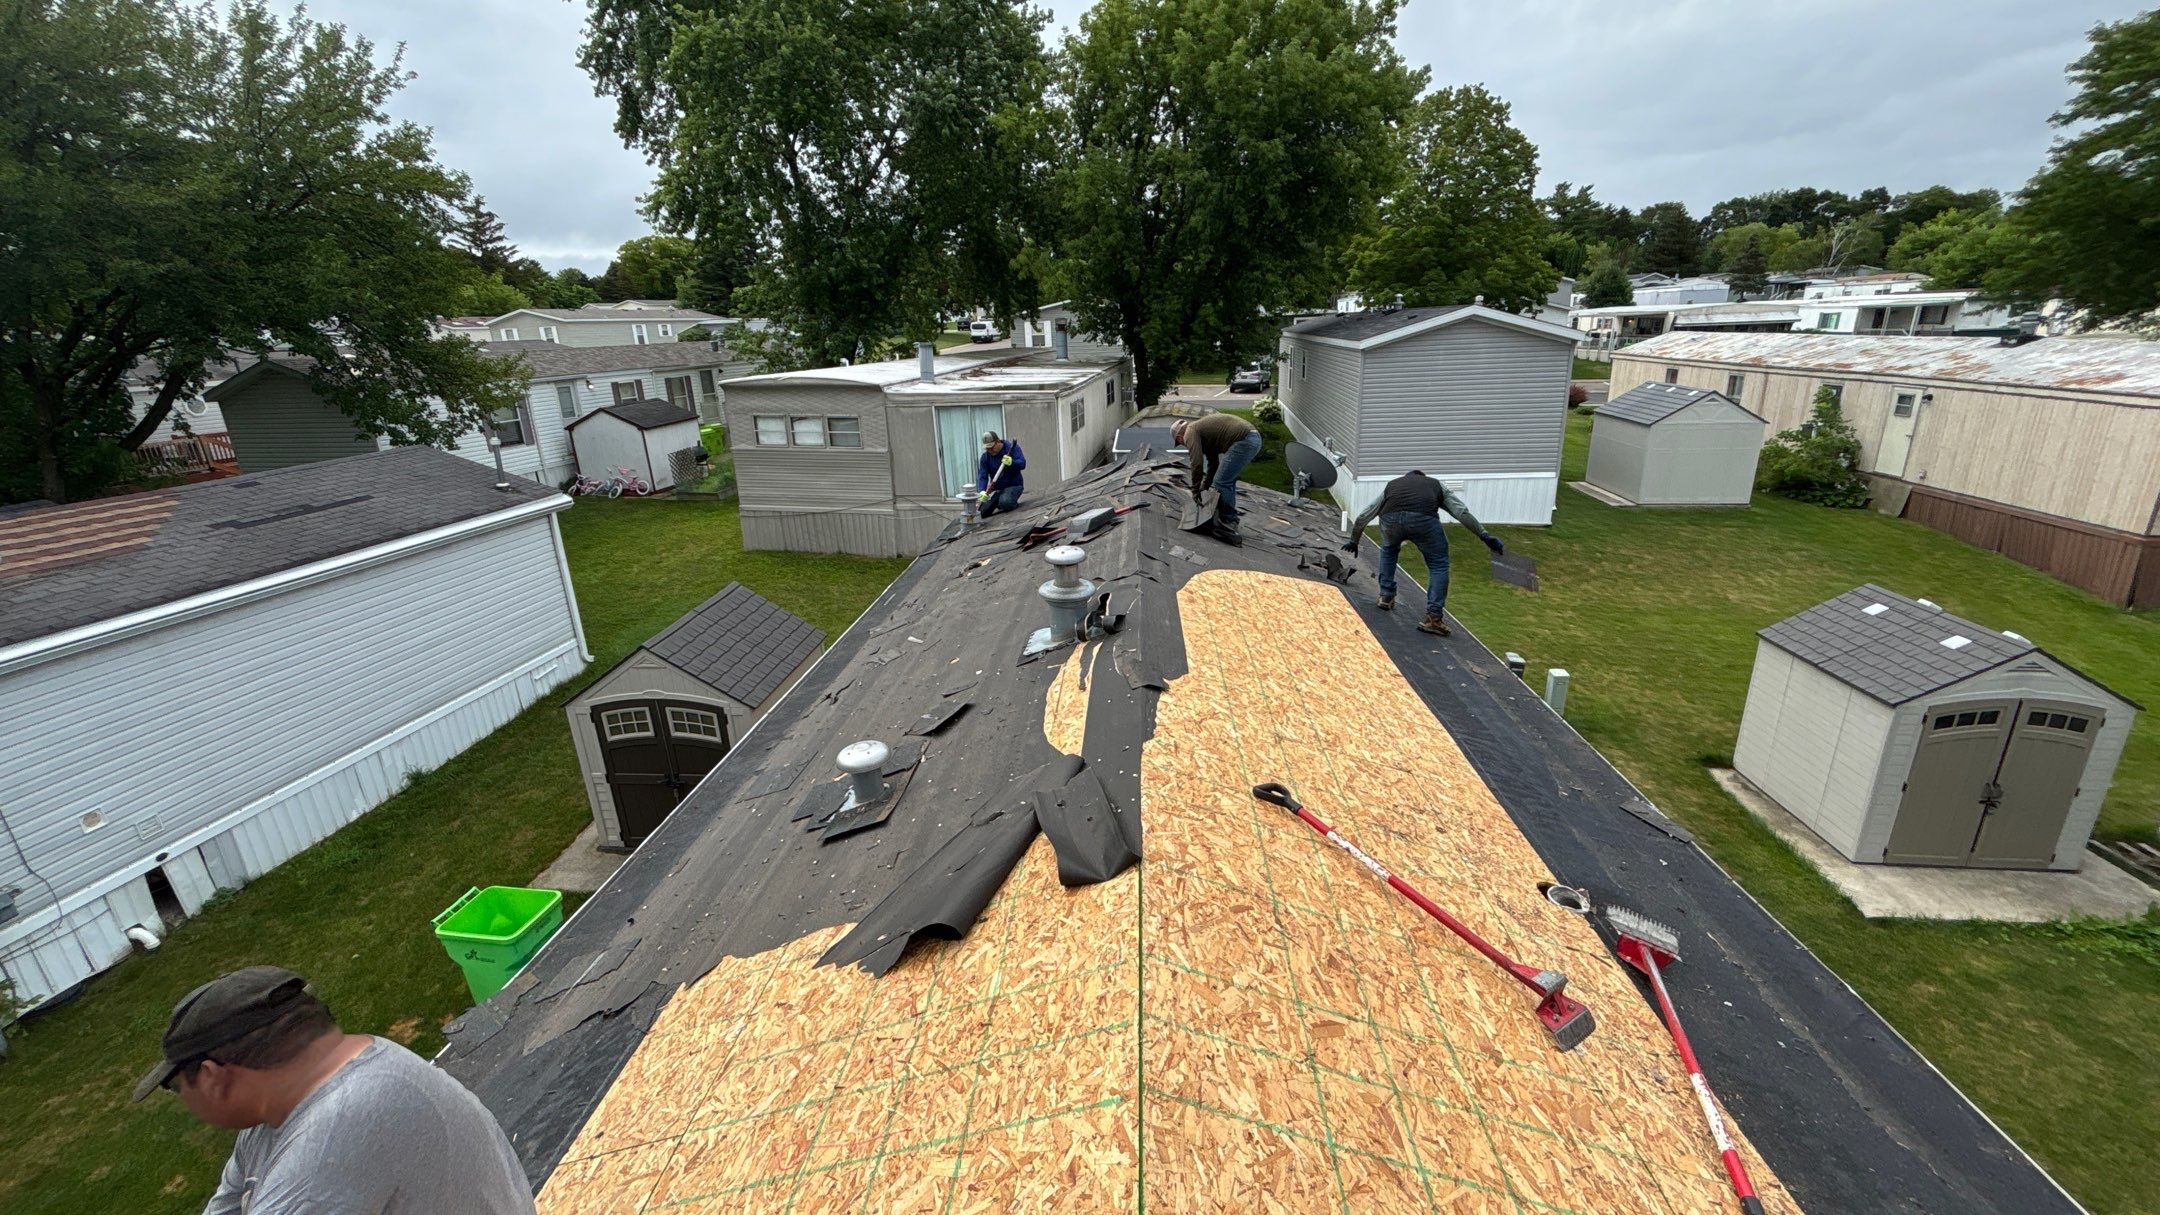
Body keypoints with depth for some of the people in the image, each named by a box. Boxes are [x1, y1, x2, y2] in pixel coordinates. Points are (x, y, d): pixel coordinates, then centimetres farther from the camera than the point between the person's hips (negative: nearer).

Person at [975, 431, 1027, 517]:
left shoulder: (1012, 447, -8)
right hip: (996, 488, 5)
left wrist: (1011, 462, -38)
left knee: (1004, 503, -35)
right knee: (982, 512, -7)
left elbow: (1022, 464, -17)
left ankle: (1014, 503, 1)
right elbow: (982, 476, -6)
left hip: (1013, 485, -4)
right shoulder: (985, 456, 0)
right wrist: (983, 491, -24)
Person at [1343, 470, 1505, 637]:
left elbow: (1363, 517, 40)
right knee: (1438, 565, 15)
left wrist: (1354, 541, 52)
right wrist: (1485, 536, 22)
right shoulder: (1435, 485, 36)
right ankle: (1433, 618, 6)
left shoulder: (1392, 484, 39)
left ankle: (1386, 597, 32)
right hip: (1423, 519, -2)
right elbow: (1463, 513, 24)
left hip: (1390, 519, 2)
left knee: (1388, 551, 35)